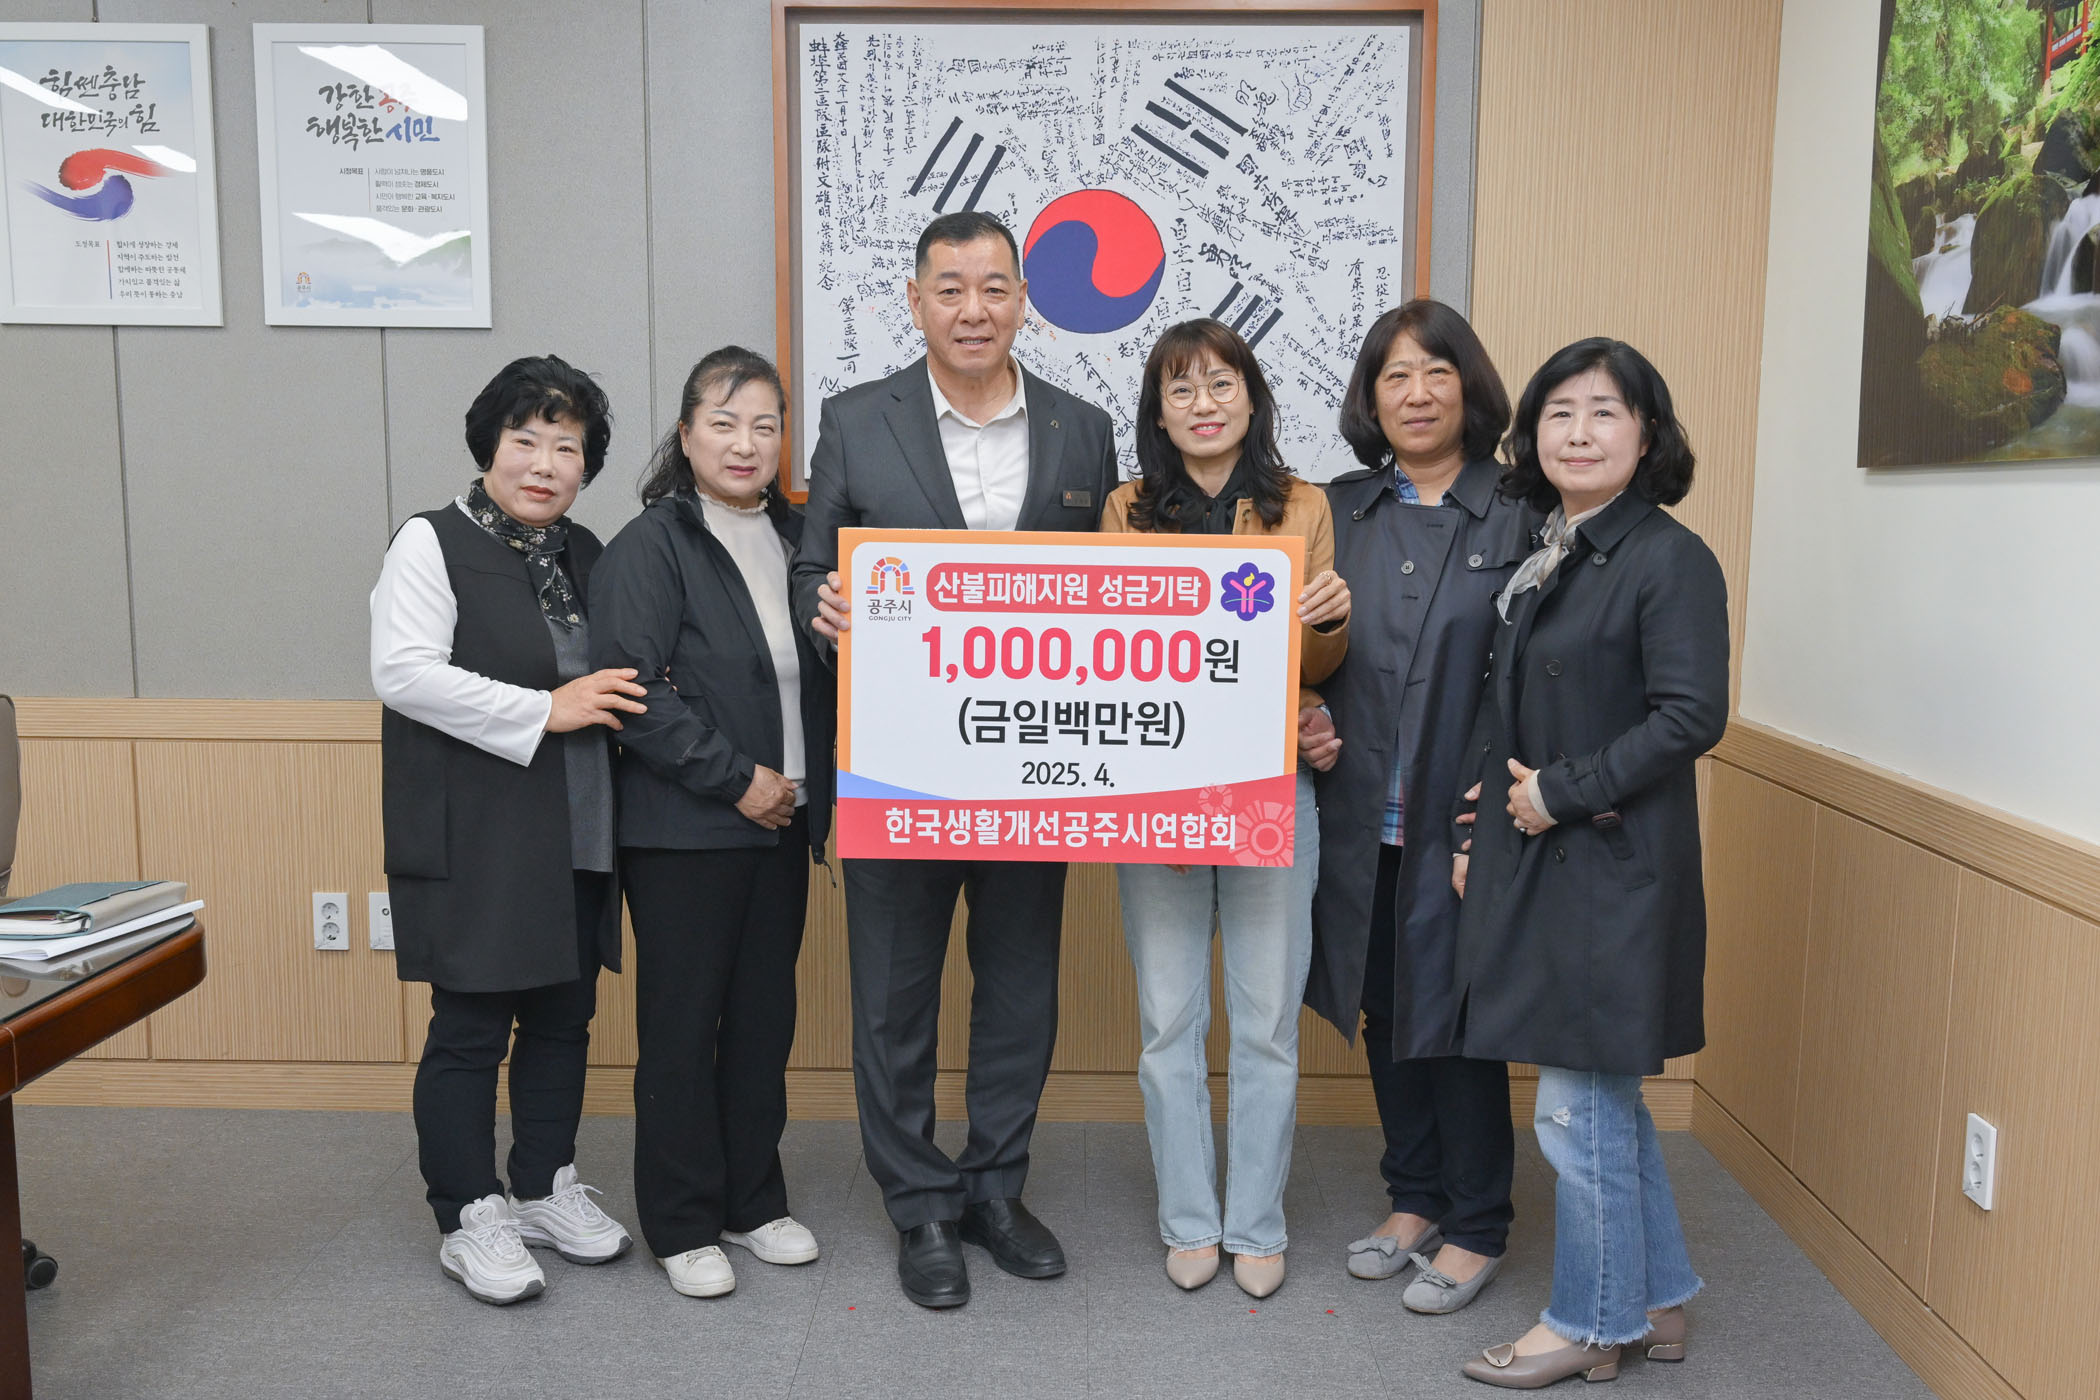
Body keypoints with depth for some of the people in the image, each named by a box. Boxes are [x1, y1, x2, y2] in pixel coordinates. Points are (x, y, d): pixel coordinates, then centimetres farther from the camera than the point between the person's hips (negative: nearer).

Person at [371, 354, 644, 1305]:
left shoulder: (585, 556, 14)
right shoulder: (432, 544, -6)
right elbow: (403, 672, -17)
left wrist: (620, 701, 4)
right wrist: (545, 711, -19)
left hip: (576, 837, 7)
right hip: (476, 842, -6)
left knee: (564, 1016, 14)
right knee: (470, 1030, 2)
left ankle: (545, 1188, 30)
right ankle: (469, 1220, 17)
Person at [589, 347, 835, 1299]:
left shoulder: (796, 537, 12)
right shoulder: (650, 547, -7)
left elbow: (821, 674, 18)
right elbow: (633, 691, -15)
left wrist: (812, 789, 3)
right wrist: (735, 777, -15)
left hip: (781, 821, 6)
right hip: (684, 829, -6)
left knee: (766, 1013, 13)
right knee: (683, 1022, 3)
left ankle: (752, 1201, 27)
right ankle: (680, 1223, 18)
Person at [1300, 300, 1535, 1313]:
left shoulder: (1519, 511, -3)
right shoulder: (1338, 509, 8)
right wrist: (1307, 719, -3)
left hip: (1461, 816, -4)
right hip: (1361, 817, 4)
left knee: (1457, 1013, 5)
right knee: (1382, 1006, 14)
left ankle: (1476, 1228, 23)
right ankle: (1415, 1199, 33)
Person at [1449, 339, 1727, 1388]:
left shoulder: (1670, 560, -12)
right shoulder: (1541, 559, 12)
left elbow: (1691, 717, -20)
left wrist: (1561, 793, -16)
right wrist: (1478, 835, 11)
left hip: (1613, 871, -8)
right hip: (1533, 864, 8)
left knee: (1580, 1112, 2)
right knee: (1605, 1100, 18)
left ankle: (1590, 1327, 21)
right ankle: (1656, 1300, 34)